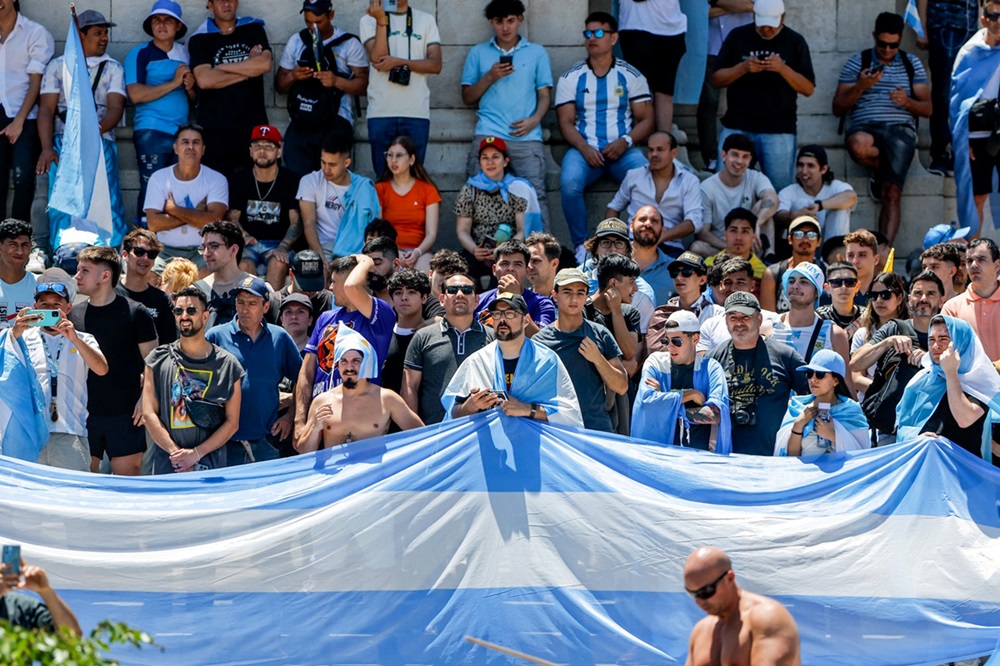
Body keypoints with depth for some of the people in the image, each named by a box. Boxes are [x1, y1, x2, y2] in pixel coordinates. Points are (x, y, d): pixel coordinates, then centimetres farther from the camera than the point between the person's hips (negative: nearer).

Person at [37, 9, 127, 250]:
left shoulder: (113, 68, 15)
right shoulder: (58, 65, 14)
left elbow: (116, 108, 2)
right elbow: (46, 108, 6)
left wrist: (98, 129, -21)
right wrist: (46, 148, -9)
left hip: (101, 142, 0)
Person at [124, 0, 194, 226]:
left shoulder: (185, 55, 16)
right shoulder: (140, 54, 0)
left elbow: (194, 99, 22)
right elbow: (135, 94, -13)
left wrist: (190, 87, -2)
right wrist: (174, 83, -12)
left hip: (182, 130, 5)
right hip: (152, 132, -5)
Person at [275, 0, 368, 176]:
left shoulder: (349, 44, 4)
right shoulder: (296, 41, 15)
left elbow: (362, 84, -3)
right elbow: (279, 85, 16)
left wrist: (337, 81, -21)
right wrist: (292, 76, -6)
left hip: (336, 122, -3)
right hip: (300, 120, 3)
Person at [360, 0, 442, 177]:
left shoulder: (426, 21, 11)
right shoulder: (370, 20, 7)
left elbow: (435, 65, 2)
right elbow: (377, 60, -7)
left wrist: (399, 62, -11)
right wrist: (381, 21, -13)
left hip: (417, 114, 1)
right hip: (381, 113, -1)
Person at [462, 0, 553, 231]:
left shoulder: (537, 52, 16)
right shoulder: (478, 53, 17)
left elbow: (545, 95, 13)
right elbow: (467, 98, 14)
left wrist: (534, 120, -7)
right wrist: (490, 77, -2)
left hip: (527, 136, -1)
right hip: (488, 134, 1)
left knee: (536, 194, -14)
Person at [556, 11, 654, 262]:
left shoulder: (631, 76, 11)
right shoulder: (571, 77, 11)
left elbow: (646, 120, 8)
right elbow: (566, 122, 5)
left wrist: (625, 142, -12)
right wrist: (584, 148, -14)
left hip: (623, 150, 0)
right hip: (585, 149, 0)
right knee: (569, 182, -33)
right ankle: (581, 246, -22)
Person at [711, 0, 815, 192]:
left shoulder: (795, 42, 5)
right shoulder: (737, 37, 6)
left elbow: (808, 89, 0)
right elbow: (716, 80, 4)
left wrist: (783, 69, -16)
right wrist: (742, 68, -14)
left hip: (779, 129, -1)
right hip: (737, 126, 1)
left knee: (780, 187, -7)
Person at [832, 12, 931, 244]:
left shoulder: (912, 64, 17)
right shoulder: (857, 62, 13)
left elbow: (927, 109, 13)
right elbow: (838, 108, 7)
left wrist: (907, 102, -9)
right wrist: (860, 87, -10)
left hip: (900, 130, 0)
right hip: (864, 127, 0)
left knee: (892, 193, -22)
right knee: (858, 145, -39)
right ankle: (886, 169, -7)